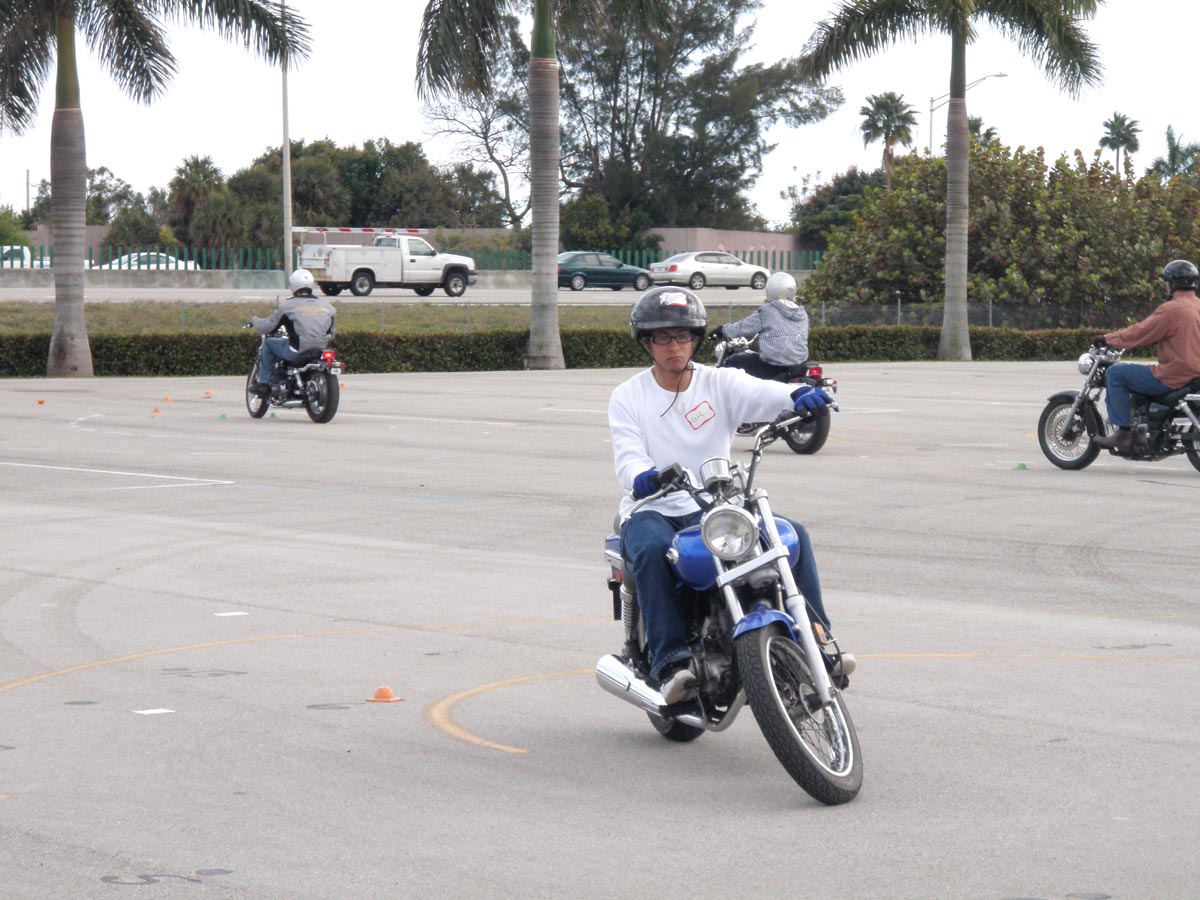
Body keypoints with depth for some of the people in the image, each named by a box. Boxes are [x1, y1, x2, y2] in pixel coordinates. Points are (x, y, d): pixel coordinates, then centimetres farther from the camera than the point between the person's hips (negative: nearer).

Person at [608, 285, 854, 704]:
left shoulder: (719, 383, 8)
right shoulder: (628, 397, 6)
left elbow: (761, 393, -13)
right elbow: (628, 456, -9)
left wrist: (797, 394, -37)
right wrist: (642, 476, -35)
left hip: (715, 510, 2)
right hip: (651, 511, -2)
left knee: (793, 534, -18)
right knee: (652, 550, -37)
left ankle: (817, 641, -15)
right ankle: (670, 662, -40)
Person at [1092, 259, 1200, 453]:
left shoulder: (1172, 309, -16)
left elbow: (1140, 333, -13)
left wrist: (1108, 339, 0)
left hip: (1174, 377, -9)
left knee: (1116, 374, -3)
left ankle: (1123, 434, -6)